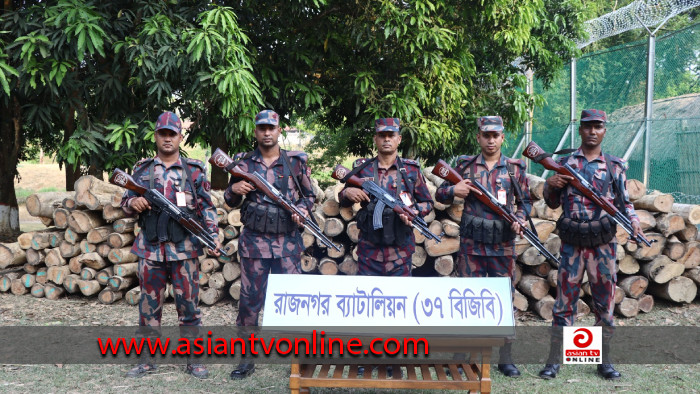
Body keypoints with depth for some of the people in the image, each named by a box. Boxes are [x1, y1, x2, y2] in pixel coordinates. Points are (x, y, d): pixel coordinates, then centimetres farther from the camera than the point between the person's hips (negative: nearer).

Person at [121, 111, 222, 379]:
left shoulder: (194, 171, 3)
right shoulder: (141, 170, 8)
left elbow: (207, 208, 3)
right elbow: (125, 203, 11)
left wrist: (213, 236, -10)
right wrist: (133, 203, -12)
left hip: (185, 249, -2)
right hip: (150, 249, 2)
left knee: (188, 304, 3)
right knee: (149, 306, 9)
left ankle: (193, 359, 15)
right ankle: (147, 359, 21)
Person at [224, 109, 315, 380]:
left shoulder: (296, 162, 4)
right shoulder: (243, 162, 5)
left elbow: (309, 194, 13)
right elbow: (230, 202, 11)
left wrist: (303, 209, -8)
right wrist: (234, 190, -11)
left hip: (288, 241, 0)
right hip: (254, 241, 0)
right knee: (250, 299, 4)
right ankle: (247, 358, 16)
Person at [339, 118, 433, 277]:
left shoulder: (411, 169, 4)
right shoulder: (362, 168, 4)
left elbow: (427, 203, 11)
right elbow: (343, 202, 13)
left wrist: (414, 212, -10)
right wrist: (347, 192, -10)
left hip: (400, 251, 0)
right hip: (369, 250, 0)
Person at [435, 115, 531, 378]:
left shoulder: (514, 168, 6)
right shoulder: (465, 166, 5)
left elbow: (525, 202, 12)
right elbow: (440, 195, 9)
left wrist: (519, 219, -9)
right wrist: (454, 190, -13)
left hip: (503, 246, 0)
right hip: (471, 245, 0)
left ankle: (505, 358, 15)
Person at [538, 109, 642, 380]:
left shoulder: (614, 166, 6)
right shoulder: (564, 163, 7)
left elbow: (624, 202, 8)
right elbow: (553, 203, 11)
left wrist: (633, 221, -11)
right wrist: (550, 185, -9)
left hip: (603, 243, 0)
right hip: (571, 243, 0)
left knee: (605, 301, 6)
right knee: (565, 300, 1)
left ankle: (604, 361, 18)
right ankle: (553, 361, 7)